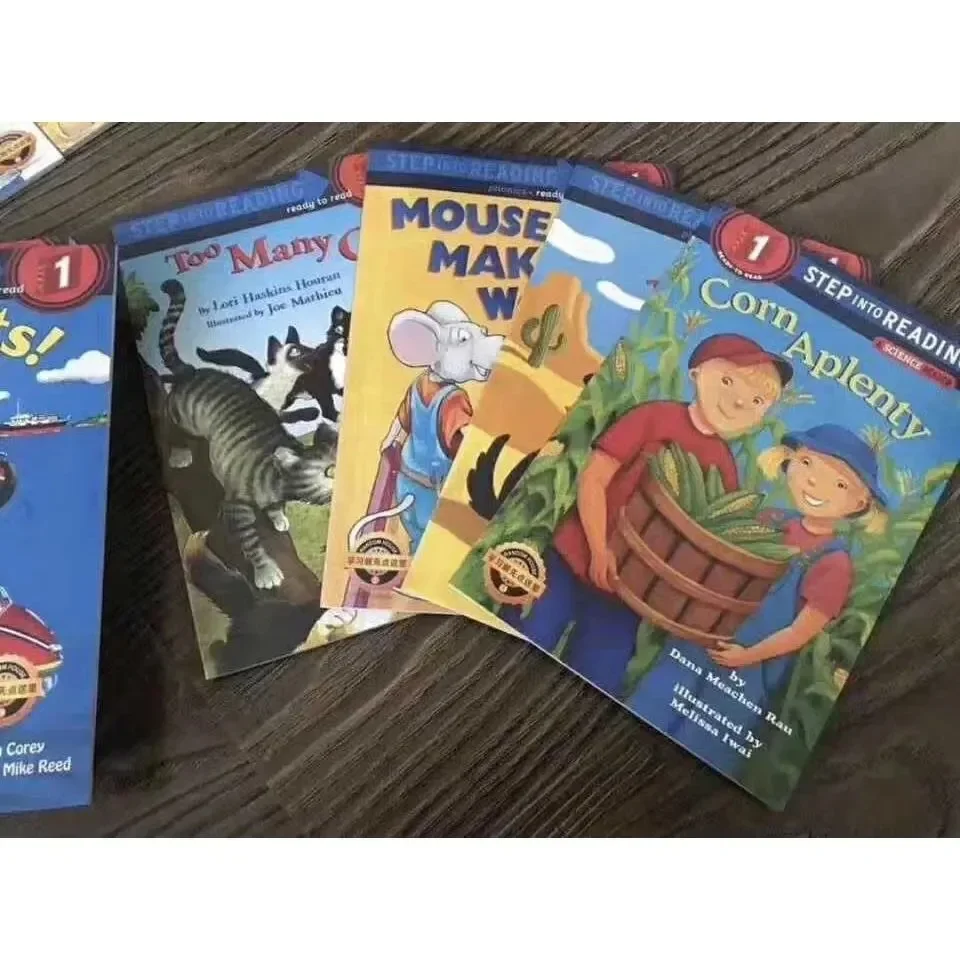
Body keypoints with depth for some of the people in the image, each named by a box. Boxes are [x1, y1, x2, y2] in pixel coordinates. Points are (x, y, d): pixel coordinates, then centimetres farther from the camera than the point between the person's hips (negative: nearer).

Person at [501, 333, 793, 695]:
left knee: (594, 685, 8)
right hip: (574, 560, -3)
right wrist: (599, 550, -16)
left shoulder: (724, 464, 5)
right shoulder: (657, 416, -6)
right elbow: (593, 478, -10)